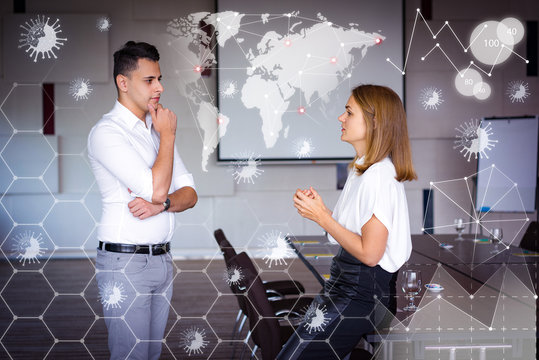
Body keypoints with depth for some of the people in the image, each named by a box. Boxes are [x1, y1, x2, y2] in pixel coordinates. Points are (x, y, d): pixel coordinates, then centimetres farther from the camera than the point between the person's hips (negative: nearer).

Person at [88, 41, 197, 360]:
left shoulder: (157, 130, 13)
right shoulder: (107, 133, -12)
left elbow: (190, 194, 9)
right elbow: (157, 189, -21)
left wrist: (160, 204, -13)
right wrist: (168, 135, -9)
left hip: (162, 258, 7)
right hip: (125, 261, -7)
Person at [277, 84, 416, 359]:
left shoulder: (378, 177, -19)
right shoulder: (362, 169, 14)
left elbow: (369, 253, -21)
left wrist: (322, 217, -15)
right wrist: (316, 209, 0)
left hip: (362, 292, -10)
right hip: (348, 280, 10)